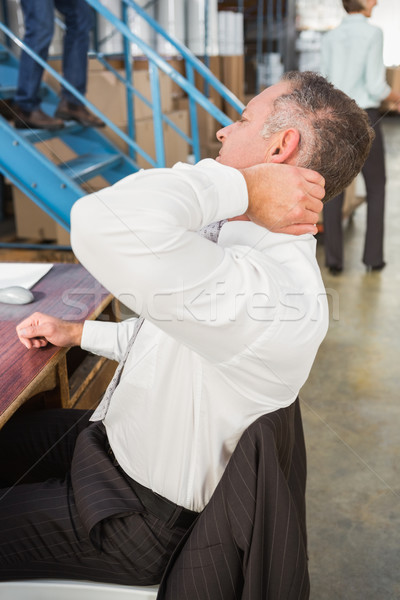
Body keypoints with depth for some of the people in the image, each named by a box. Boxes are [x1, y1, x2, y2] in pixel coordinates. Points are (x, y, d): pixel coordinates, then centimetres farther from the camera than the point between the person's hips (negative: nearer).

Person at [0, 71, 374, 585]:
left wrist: (241, 185, -38)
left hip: (140, 516, -9)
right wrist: (78, 333, 13)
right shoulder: (238, 241, 0)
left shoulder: (274, 289, -37)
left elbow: (107, 226, -53)